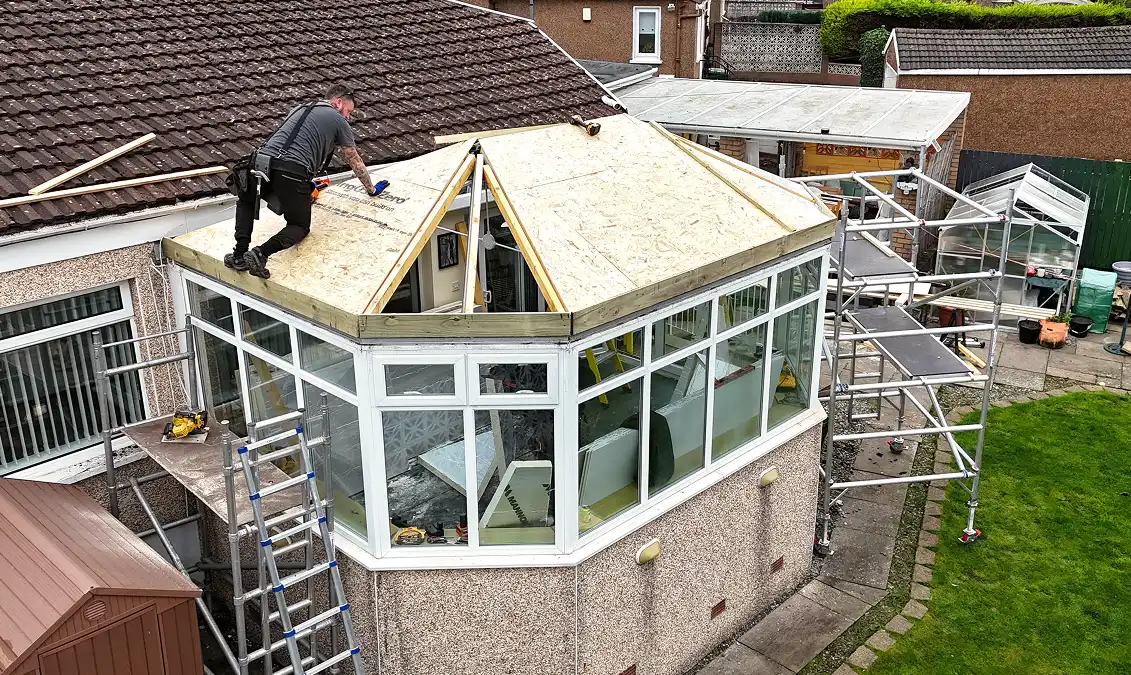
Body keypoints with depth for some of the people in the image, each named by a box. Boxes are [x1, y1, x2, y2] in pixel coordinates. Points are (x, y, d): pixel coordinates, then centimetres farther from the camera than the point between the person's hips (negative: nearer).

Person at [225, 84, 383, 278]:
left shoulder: (299, 109, 34)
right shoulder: (339, 120, 17)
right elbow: (356, 162, 24)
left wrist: (307, 184, 58)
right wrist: (371, 189, 41)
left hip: (262, 163, 5)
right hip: (292, 172, -5)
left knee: (246, 202, 33)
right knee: (300, 226, 16)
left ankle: (240, 255, 11)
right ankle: (261, 254, -12)